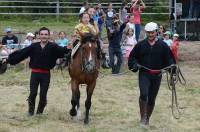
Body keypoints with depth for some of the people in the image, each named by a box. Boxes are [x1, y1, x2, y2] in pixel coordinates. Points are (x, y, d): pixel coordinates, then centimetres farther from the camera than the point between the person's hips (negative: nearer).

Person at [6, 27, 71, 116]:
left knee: (43, 95, 5)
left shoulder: (53, 47, -5)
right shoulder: (34, 46, -1)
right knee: (33, 93, 1)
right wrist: (9, 59, -5)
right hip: (35, 73, 1)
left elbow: (62, 51, -22)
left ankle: (40, 112, 25)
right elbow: (21, 53, -2)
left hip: (46, 74, -1)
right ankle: (31, 111, 21)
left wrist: (68, 49, -44)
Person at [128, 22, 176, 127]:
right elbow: (132, 57, 10)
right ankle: (143, 117, -11)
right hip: (144, 74, -1)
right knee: (143, 94, -22)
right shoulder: (140, 45, 2)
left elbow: (169, 59, 5)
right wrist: (135, 65, -8)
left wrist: (171, 68, -13)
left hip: (157, 75, 1)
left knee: (151, 99, 10)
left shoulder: (163, 45, 1)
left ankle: (147, 118, 28)